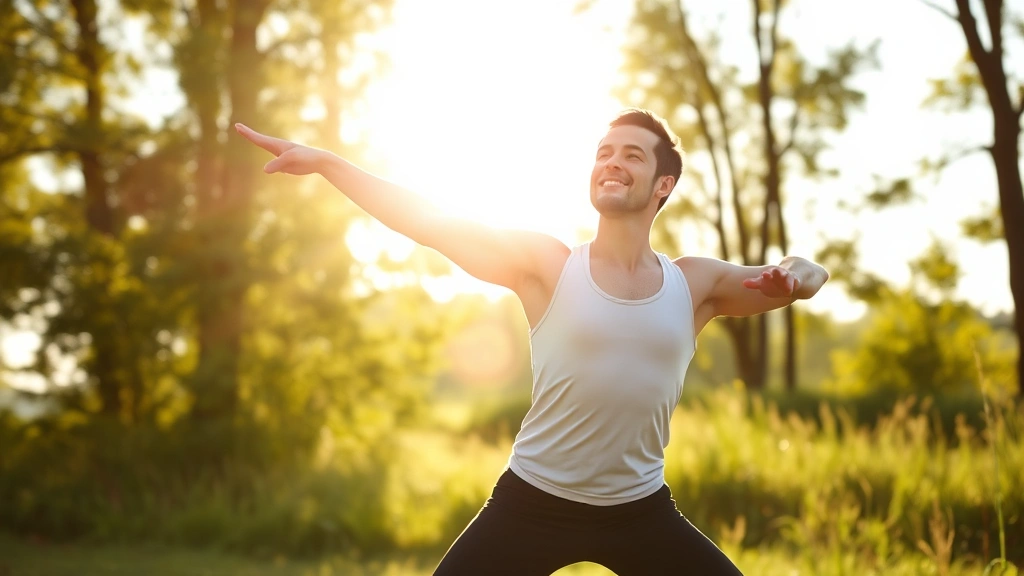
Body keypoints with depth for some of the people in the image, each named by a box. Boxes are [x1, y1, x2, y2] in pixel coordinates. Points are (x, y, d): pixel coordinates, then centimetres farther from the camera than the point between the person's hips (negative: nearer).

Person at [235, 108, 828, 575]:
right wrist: (322, 160, -22)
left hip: (641, 512, 3)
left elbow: (806, 275, 7)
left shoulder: (696, 284, 1)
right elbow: (434, 224, -15)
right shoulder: (546, 265, -8)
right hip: (532, 501, -2)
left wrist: (797, 273, -19)